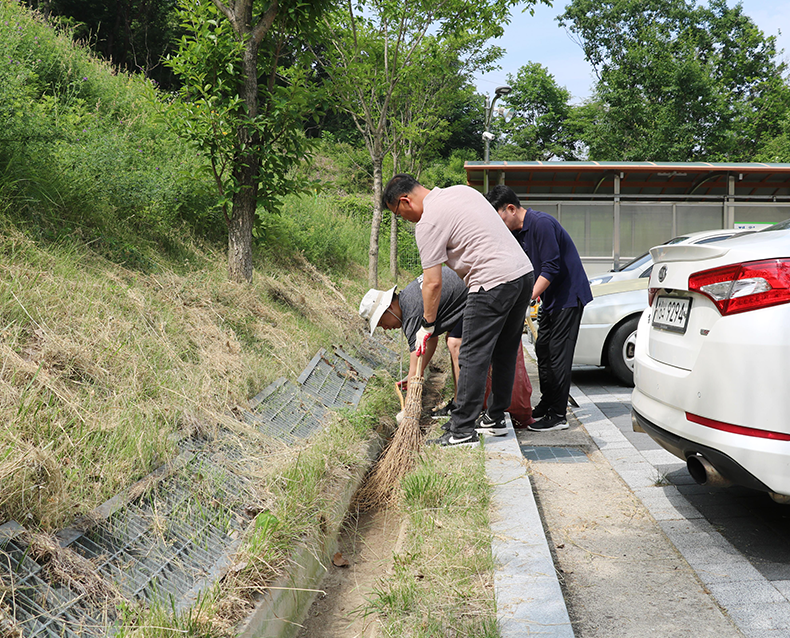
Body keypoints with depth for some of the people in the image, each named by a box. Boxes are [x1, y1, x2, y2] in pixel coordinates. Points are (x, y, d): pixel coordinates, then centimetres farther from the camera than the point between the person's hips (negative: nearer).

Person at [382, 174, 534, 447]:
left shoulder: (427, 223, -9)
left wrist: (427, 325, 2)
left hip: (493, 282, -9)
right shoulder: (463, 190, 17)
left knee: (472, 358, -5)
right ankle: (496, 419, 25)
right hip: (524, 270, 10)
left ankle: (463, 431, -3)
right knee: (504, 353, 16)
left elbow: (433, 283, -8)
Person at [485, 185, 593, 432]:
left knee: (558, 354, -10)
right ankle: (546, 405, 23)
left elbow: (551, 268, -24)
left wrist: (528, 298, -25)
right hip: (550, 299, 10)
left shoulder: (541, 224, -21)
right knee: (543, 349, 12)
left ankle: (558, 416, -7)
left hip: (569, 295, -10)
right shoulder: (517, 232, 9)